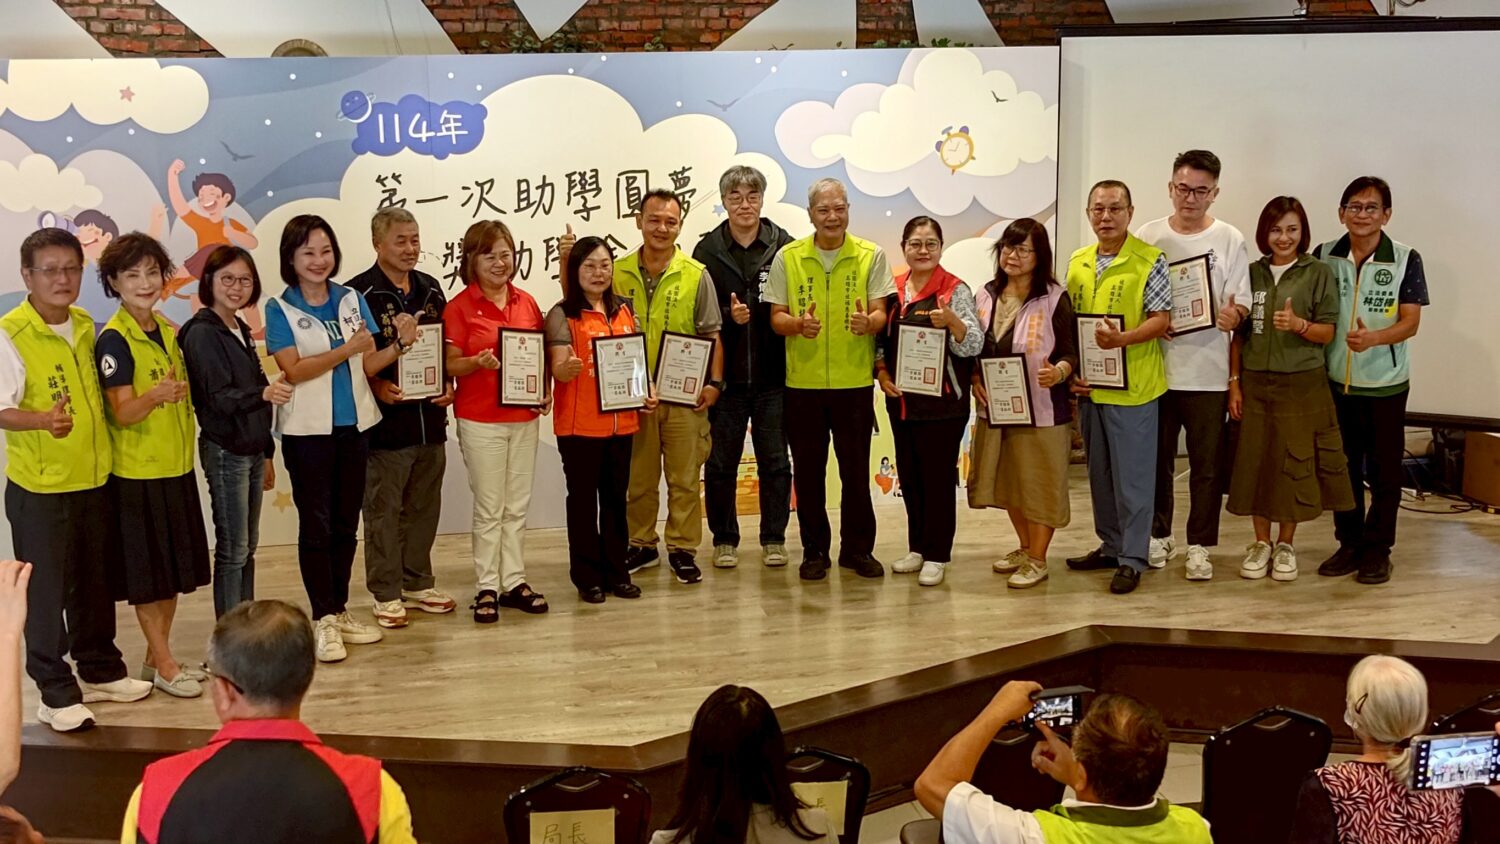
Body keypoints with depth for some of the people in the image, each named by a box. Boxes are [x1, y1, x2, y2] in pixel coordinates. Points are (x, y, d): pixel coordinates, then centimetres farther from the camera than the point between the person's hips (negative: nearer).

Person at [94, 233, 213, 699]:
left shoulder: (168, 331, 8)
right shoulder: (113, 340, -14)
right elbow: (123, 413, -19)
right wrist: (156, 395, -35)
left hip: (176, 467, 7)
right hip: (136, 473, -7)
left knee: (175, 568, 13)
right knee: (147, 573, 3)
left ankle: (156, 656, 27)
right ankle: (165, 666, 14)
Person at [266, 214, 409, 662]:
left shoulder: (352, 300, 6)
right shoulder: (280, 310, -4)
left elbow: (368, 364, 5)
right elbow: (293, 370, -14)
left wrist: (400, 344, -14)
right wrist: (347, 349, -22)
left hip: (353, 425, 4)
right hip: (308, 430, -4)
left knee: (346, 523, 11)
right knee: (316, 525, 2)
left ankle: (339, 611, 22)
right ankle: (323, 619, 9)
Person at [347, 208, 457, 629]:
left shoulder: (431, 289, 12)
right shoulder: (358, 293, -7)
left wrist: (448, 385, 3)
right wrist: (377, 386, -21)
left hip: (430, 418, 6)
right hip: (385, 420, -6)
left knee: (424, 507, 14)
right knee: (383, 510, 2)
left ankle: (418, 584, 27)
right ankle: (386, 594, 12)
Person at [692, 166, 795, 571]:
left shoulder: (785, 247, 0)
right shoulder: (708, 251, 2)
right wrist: (728, 315, -15)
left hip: (773, 374, 0)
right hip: (725, 374, 1)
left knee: (775, 460, 7)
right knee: (720, 462, 8)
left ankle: (774, 538, 20)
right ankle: (724, 540, 21)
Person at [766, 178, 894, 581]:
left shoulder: (871, 256, 1)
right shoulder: (787, 257, 2)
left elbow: (880, 313, -2)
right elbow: (776, 317, 2)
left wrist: (868, 322, -25)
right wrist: (798, 324, -20)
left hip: (854, 381, 0)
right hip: (803, 381, 1)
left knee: (856, 468, 6)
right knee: (808, 470, 7)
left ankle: (858, 548, 20)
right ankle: (814, 551, 19)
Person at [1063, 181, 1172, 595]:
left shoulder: (1150, 260, -7)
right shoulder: (1077, 262, 9)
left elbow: (1162, 320, -10)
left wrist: (1122, 339, -26)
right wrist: (1070, 369, 4)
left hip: (1131, 386, -6)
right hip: (1088, 386, 6)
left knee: (1132, 475, 1)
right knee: (1099, 471, 15)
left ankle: (1132, 558, 9)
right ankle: (1110, 545, 28)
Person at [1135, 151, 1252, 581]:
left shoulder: (1230, 239, 0)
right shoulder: (1148, 236, 3)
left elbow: (1241, 306, -1)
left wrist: (1233, 315, -23)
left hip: (1208, 372, -1)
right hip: (1155, 367, 1)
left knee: (1207, 465, 5)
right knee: (1157, 460, 12)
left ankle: (1200, 546, 16)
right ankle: (1158, 534, 28)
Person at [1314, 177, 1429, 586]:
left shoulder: (1405, 260, -7)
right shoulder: (1324, 256, 0)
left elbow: (1410, 322, -11)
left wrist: (1374, 337, -29)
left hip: (1385, 383, -2)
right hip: (1336, 381, 2)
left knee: (1384, 470, 5)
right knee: (1342, 467, 10)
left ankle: (1377, 549, 17)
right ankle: (1349, 543, 23)